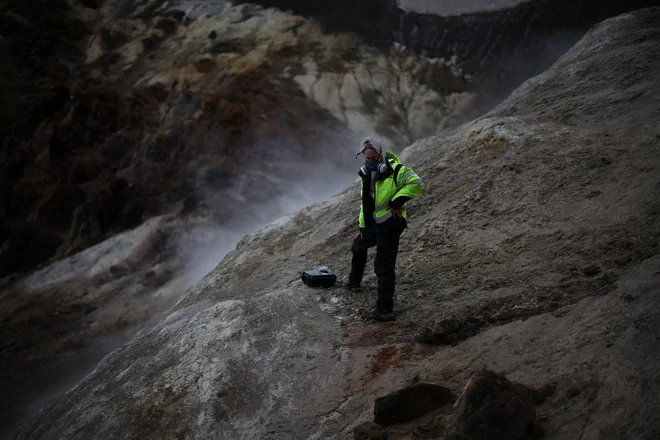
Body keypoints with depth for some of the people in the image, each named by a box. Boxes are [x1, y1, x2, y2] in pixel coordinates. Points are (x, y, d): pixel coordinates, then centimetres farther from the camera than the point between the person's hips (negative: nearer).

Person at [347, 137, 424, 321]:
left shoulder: (395, 170, -19)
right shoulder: (367, 174, 9)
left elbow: (416, 184, -30)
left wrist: (396, 202, -27)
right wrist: (362, 226, 19)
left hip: (390, 223, -9)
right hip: (374, 223, 9)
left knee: (383, 267, -11)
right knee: (358, 247, 29)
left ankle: (384, 310, -9)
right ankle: (354, 282, 53)